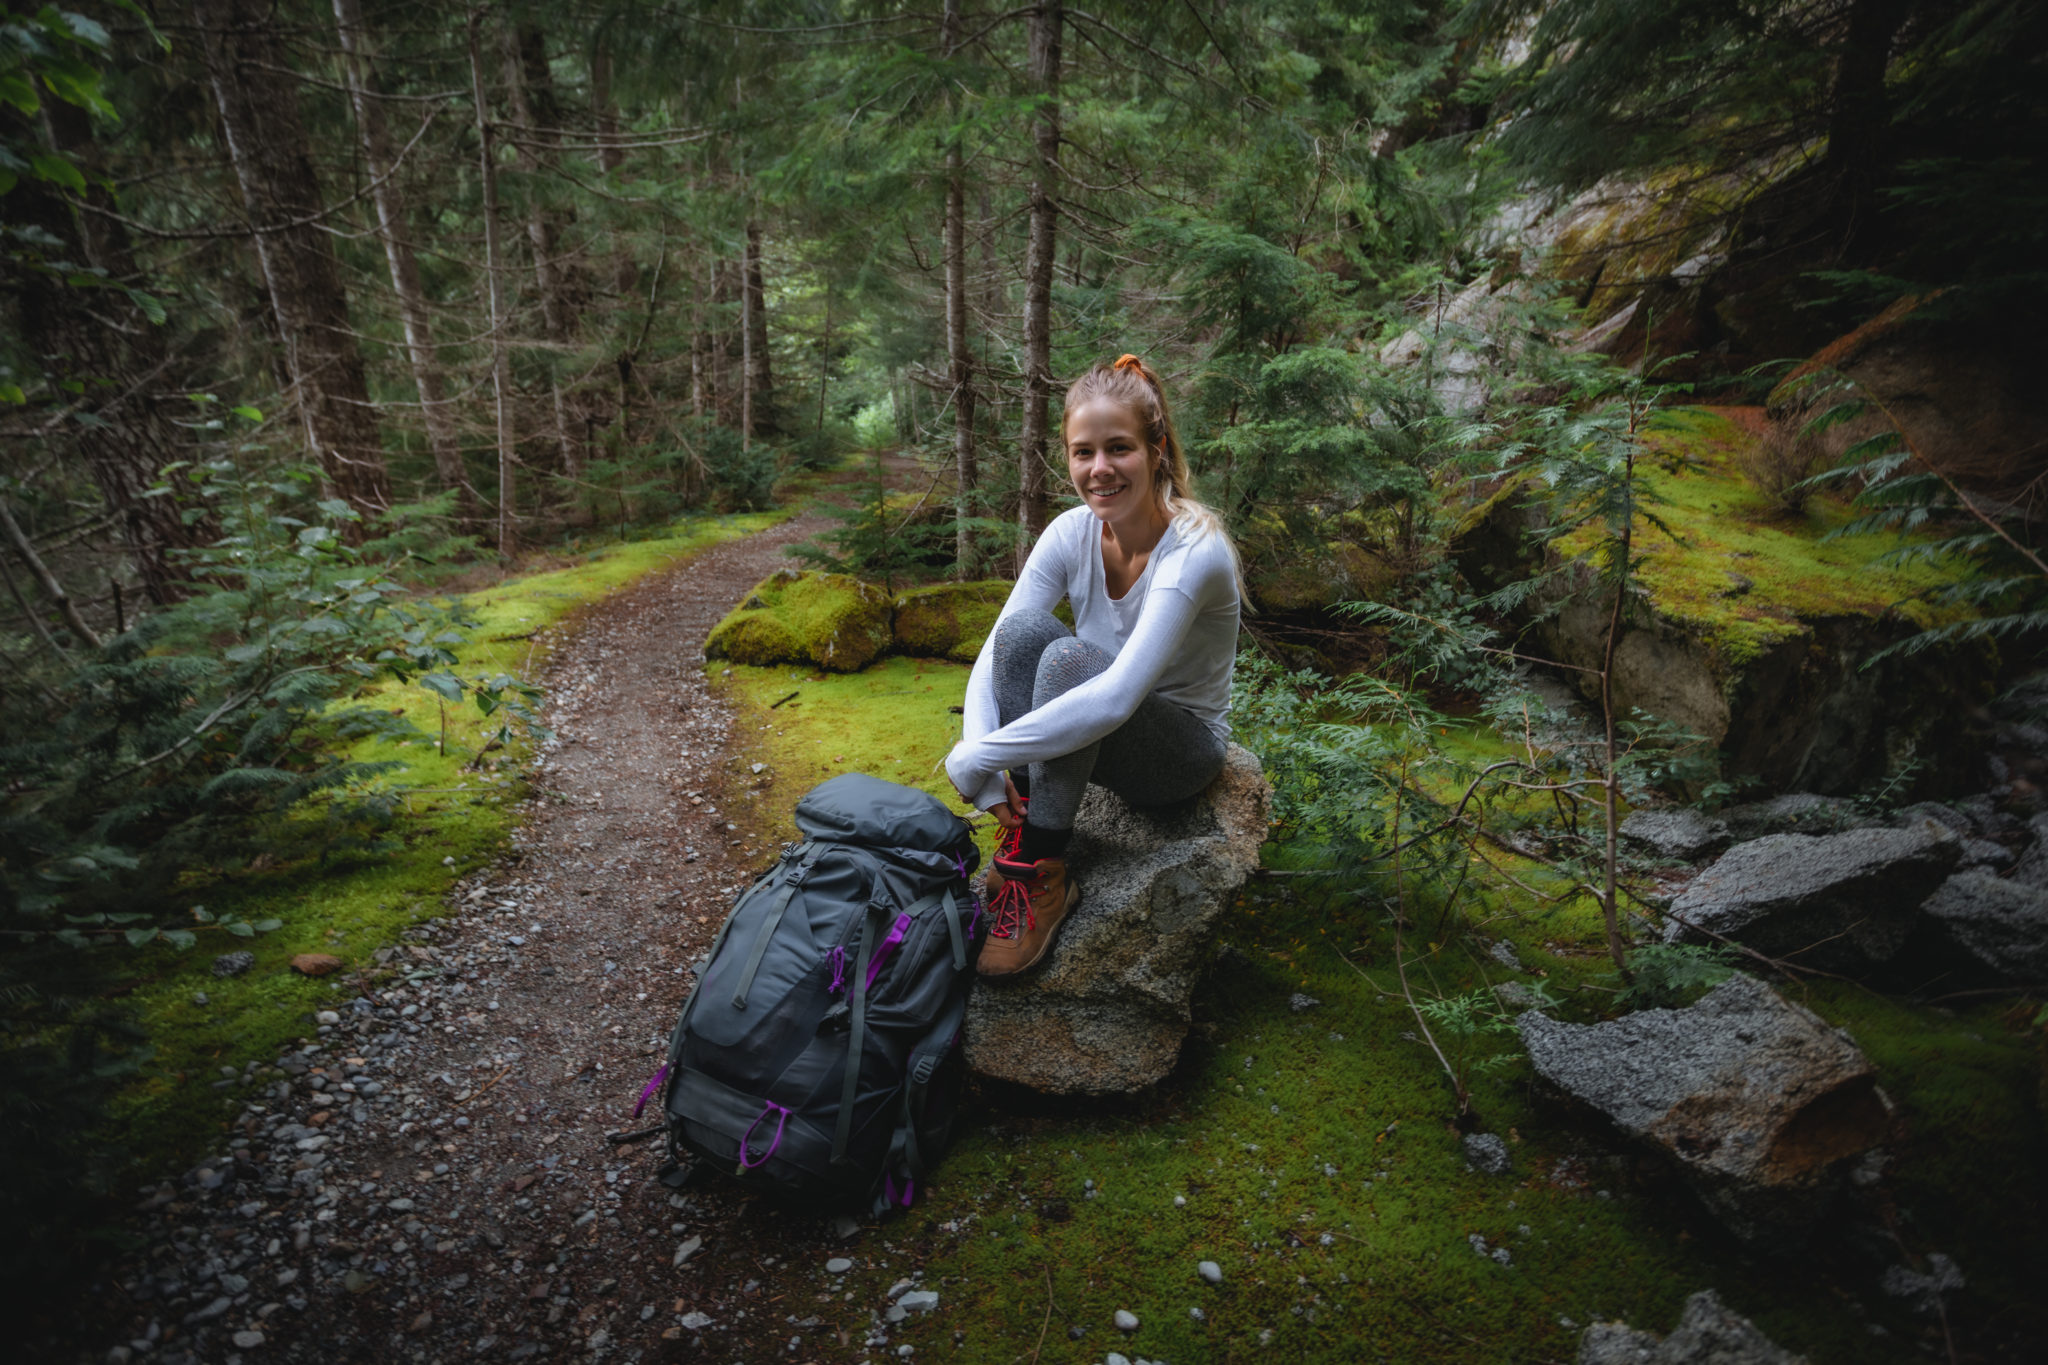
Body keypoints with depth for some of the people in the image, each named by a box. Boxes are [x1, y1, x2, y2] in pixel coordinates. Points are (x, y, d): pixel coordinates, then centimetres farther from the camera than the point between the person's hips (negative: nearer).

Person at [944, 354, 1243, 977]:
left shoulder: (1195, 549, -27)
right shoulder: (1072, 532, -10)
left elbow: (1116, 696, -38)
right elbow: (993, 654, -14)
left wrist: (976, 757, -35)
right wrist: (988, 776, -29)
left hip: (1183, 747, -5)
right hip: (1095, 730, 5)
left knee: (1069, 657, -34)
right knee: (1023, 629, -25)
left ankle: (1045, 877, -24)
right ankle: (1020, 830, -18)